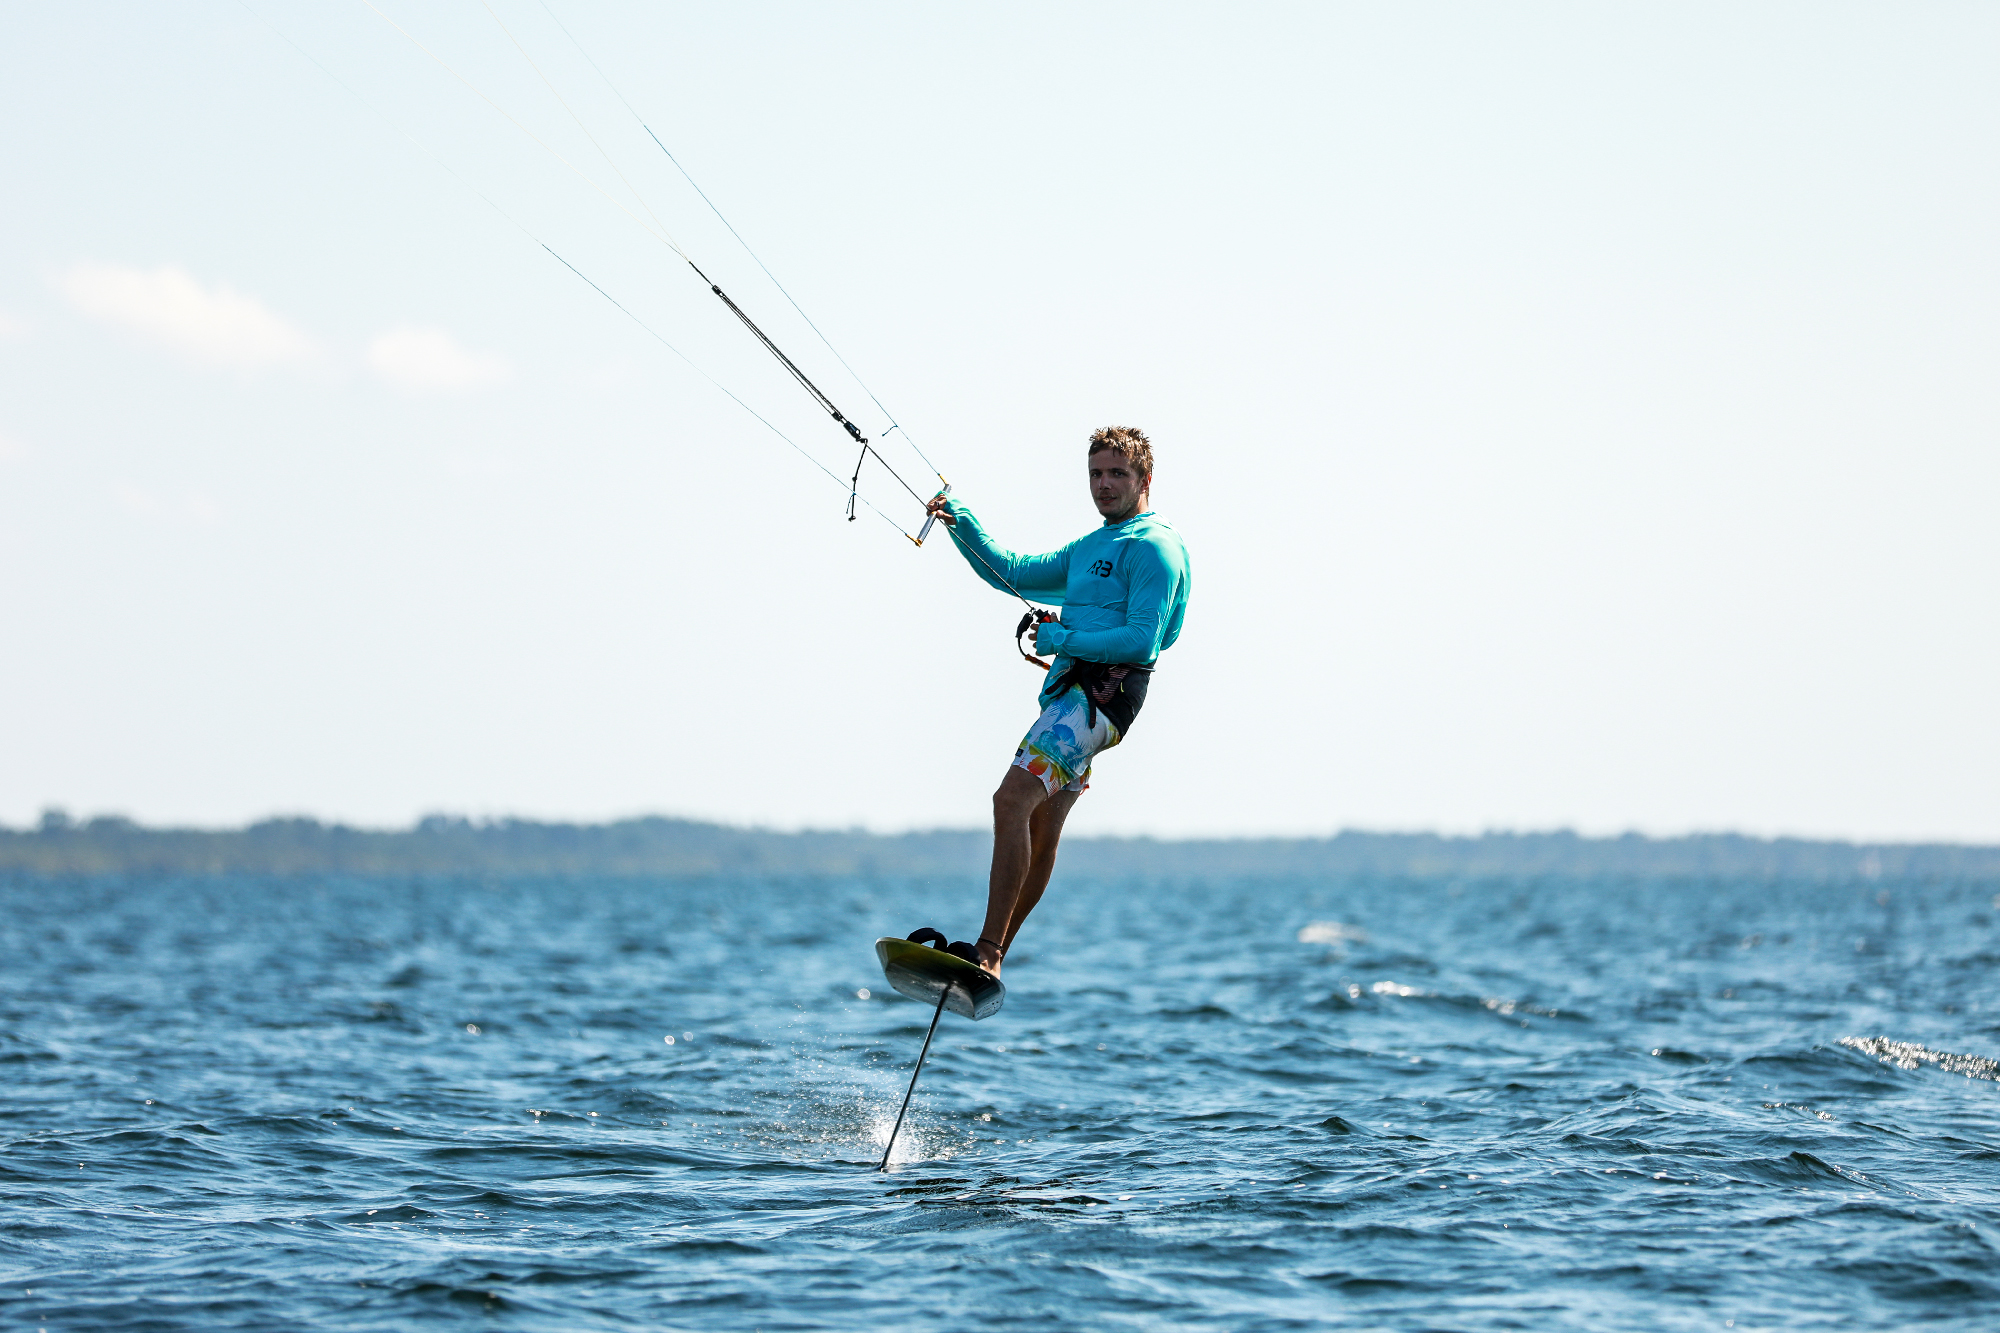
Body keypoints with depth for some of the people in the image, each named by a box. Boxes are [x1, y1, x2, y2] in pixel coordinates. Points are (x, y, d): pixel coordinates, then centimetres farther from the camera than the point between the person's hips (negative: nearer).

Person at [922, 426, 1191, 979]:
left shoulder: (1153, 547, -6)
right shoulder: (1090, 546, 24)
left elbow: (1141, 641, -16)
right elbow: (1014, 574, 25)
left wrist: (1064, 640, -13)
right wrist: (962, 524, 13)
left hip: (1105, 689, -10)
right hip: (1067, 691, 10)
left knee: (1012, 801, -22)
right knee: (1040, 828, 12)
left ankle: (987, 953, -27)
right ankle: (993, 955, 17)